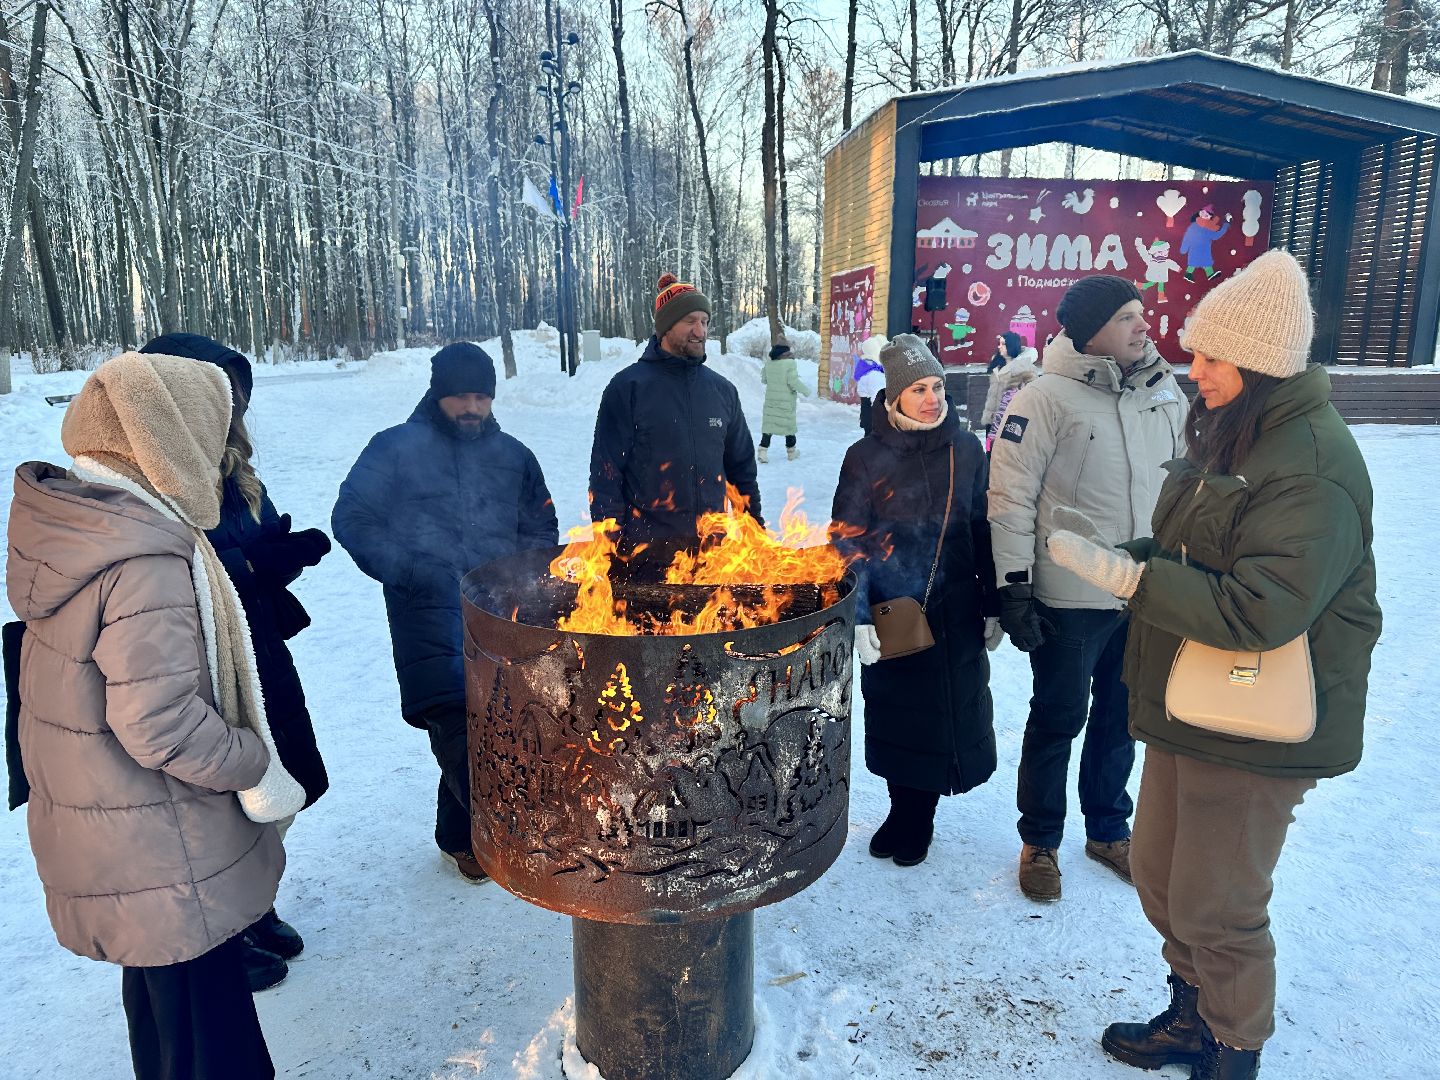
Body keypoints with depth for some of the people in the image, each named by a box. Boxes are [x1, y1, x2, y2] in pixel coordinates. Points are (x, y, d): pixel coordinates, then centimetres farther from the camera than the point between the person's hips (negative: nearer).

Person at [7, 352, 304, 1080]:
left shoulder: (61, 523, -2)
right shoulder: (144, 558, -29)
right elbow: (159, 725, -29)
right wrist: (254, 764, -15)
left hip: (97, 834, 8)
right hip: (164, 857, -8)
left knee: (159, 989, 28)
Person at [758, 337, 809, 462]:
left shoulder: (768, 362, -2)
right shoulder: (789, 362, -16)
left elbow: (764, 379, 7)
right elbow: (793, 381, -18)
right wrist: (805, 391, -4)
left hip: (771, 399, 3)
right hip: (786, 400, -3)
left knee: (768, 423, 4)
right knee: (789, 423, 12)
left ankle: (763, 450, -9)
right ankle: (791, 451, 25)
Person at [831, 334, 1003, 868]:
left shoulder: (965, 449, 2)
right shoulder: (867, 456, -5)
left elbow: (984, 533, 8)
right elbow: (848, 541, -6)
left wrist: (993, 605, 9)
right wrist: (858, 617, -14)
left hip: (955, 614, 2)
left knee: (949, 712, 7)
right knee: (896, 717, 9)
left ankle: (914, 816, 28)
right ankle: (908, 813, 30)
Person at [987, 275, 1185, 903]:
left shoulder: (1165, 392, 4)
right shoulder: (1047, 399, -14)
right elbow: (1010, 498, -14)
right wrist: (1014, 590, -14)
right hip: (1070, 599, -5)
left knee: (1120, 717, 19)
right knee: (1059, 718, 9)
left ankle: (1108, 829, 40)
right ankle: (1040, 842, 29)